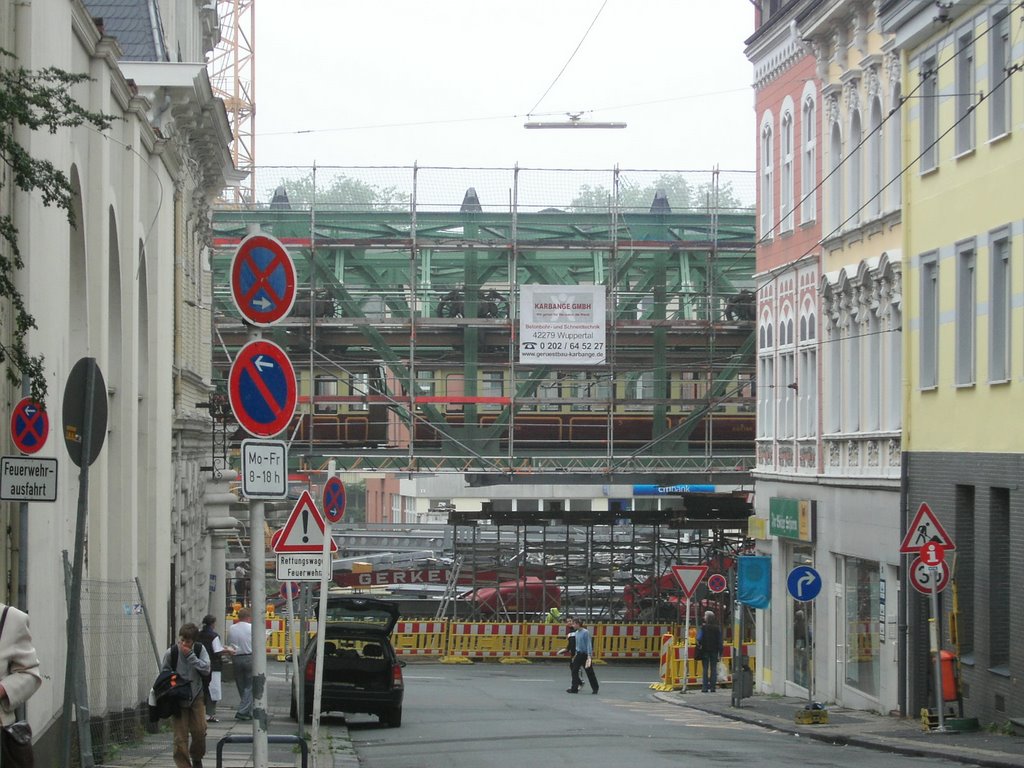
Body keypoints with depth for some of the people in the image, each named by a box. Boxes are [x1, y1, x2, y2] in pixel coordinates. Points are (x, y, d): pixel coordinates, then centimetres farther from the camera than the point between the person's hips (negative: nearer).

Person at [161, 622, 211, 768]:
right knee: (180, 735, -4)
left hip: (196, 696, 1)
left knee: (200, 731, -1)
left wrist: (190, 656, -21)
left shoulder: (199, 649, -5)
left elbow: (206, 669, -16)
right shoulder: (170, 653, -9)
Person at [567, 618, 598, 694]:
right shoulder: (577, 633, 9)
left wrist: (589, 655, -24)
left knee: (590, 673, 1)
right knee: (574, 671, 1)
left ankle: (595, 689, 12)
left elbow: (589, 644, -18)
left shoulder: (585, 632, -14)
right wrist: (576, 654, 21)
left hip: (586, 655, -7)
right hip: (579, 654, 8)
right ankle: (574, 689, 5)